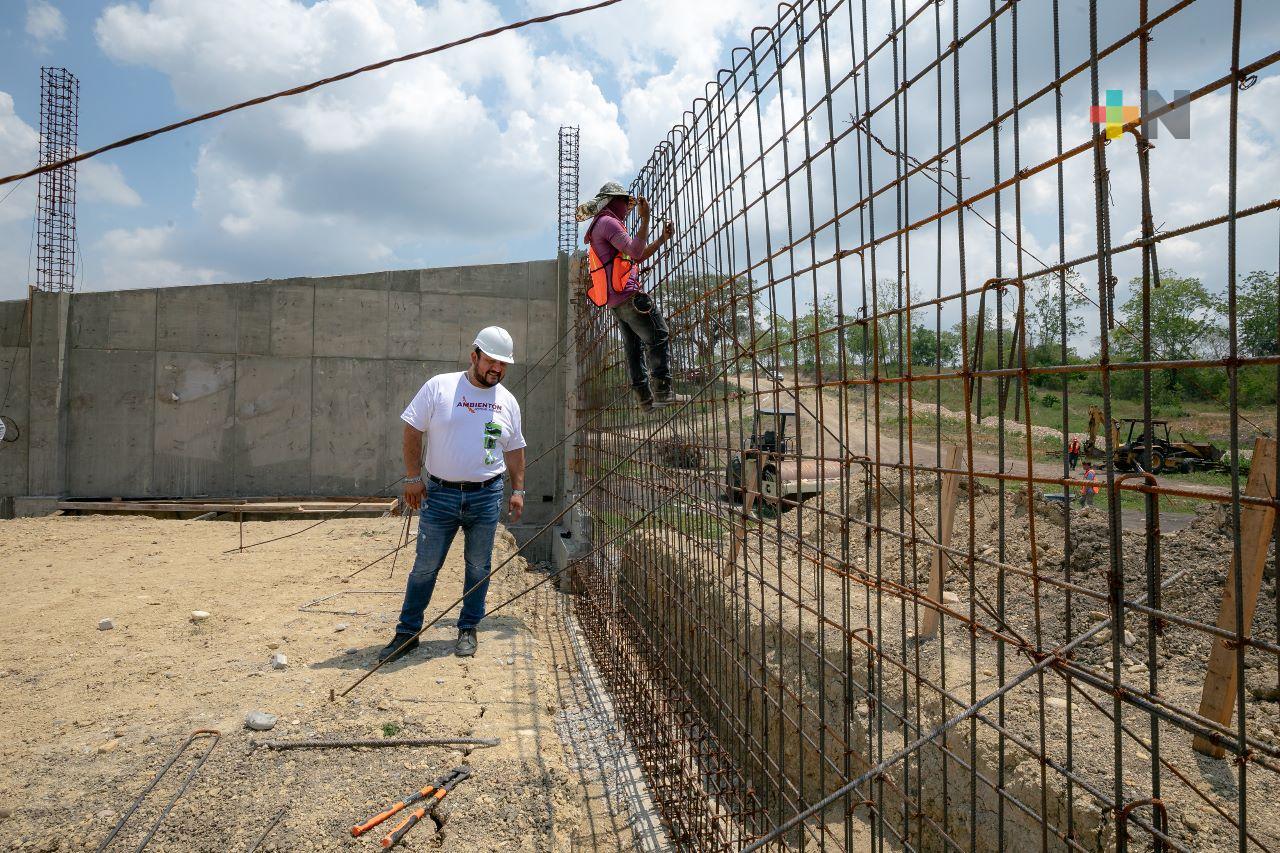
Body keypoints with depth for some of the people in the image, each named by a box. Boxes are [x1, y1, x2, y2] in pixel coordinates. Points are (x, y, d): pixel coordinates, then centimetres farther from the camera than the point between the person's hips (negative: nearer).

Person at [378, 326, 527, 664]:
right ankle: (407, 633, 19)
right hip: (439, 494, -2)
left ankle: (468, 630, 26)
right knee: (425, 567, 5)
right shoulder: (439, 386, -4)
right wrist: (413, 477, -7)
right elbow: (412, 430, -2)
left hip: (487, 497, 3)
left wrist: (518, 489, 8)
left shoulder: (508, 401, 7)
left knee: (479, 568, 10)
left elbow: (515, 449, 14)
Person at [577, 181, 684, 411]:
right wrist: (645, 219, -17)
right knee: (659, 338, -11)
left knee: (635, 346, 10)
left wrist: (662, 239, 24)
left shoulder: (601, 226, 27)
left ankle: (644, 396, 10)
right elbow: (635, 250, -21)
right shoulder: (608, 222, -6)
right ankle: (662, 391, -16)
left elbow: (637, 257, 28)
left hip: (616, 301, 11)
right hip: (627, 295, -11)